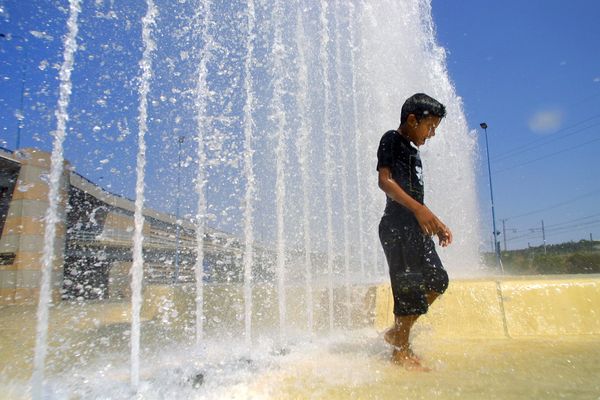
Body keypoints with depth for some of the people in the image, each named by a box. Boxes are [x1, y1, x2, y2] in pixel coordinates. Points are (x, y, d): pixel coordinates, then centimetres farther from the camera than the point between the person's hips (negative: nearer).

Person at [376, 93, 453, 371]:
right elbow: (384, 180, -18)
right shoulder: (391, 140, -3)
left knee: (437, 280, 9)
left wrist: (436, 223, 22)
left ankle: (397, 332, 17)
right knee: (408, 285, -8)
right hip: (397, 225, -10)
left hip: (416, 225, 10)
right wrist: (418, 209, -26)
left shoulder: (412, 150, 24)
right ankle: (400, 351, 4)